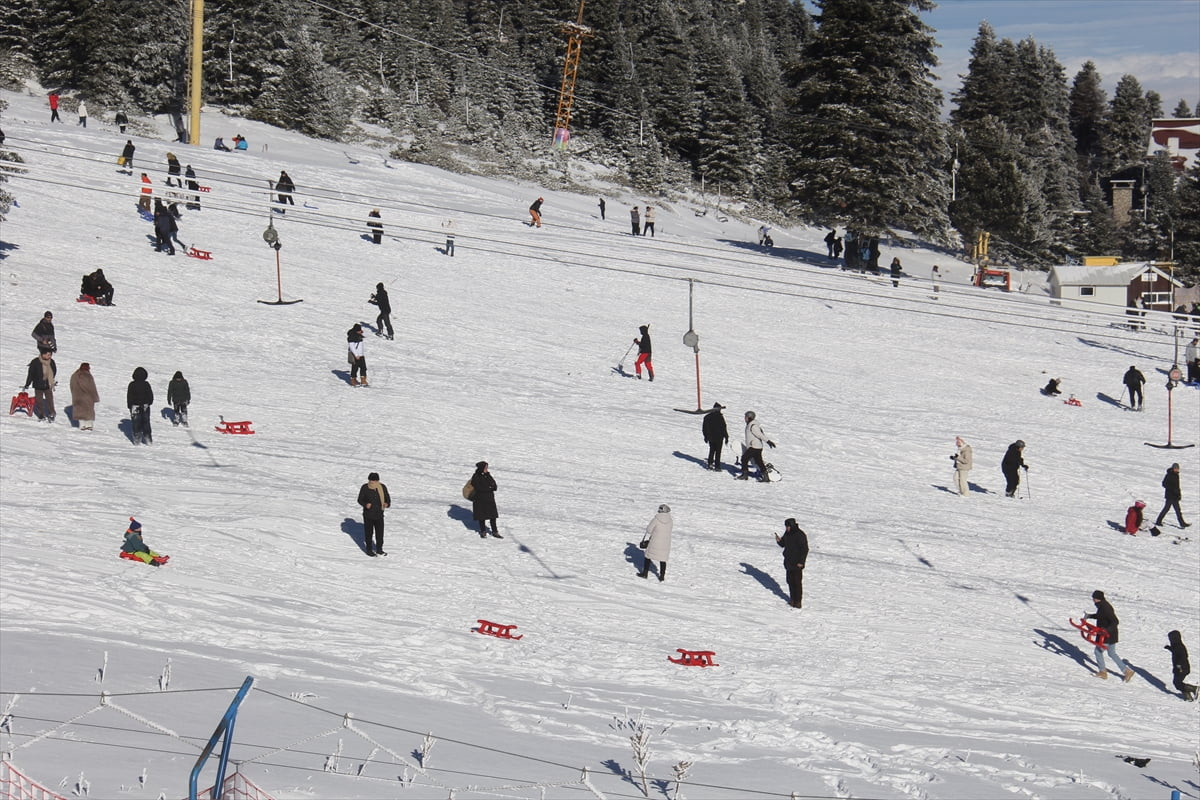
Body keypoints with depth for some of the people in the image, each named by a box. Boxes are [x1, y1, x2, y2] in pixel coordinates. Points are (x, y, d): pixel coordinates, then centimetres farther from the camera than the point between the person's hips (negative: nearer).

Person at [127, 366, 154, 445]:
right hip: (145, 406, 2)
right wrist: (149, 403, 19)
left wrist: (129, 406, 5)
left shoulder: (132, 385, -10)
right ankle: (148, 439, 12)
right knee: (146, 423, 11)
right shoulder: (146, 384, -7)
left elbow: (129, 397, -5)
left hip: (135, 406, -2)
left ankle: (137, 439, 3)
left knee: (136, 424, 5)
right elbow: (151, 396, 1)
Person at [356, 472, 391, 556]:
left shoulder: (382, 487, -3)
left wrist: (387, 504, -15)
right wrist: (365, 504, -24)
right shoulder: (365, 488, -10)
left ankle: (379, 549, 26)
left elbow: (387, 498, 8)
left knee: (380, 533, 11)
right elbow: (360, 500, -4)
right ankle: (369, 550, 17)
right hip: (368, 515, -3)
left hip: (379, 515, 3)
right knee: (369, 533, 3)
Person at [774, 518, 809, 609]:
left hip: (797, 564, -8)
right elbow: (783, 544, 16)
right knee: (790, 581, 14)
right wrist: (779, 540, -8)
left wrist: (801, 562, -18)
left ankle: (798, 601, 4)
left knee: (797, 582, -3)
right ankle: (793, 599, 25)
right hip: (788, 562, 8)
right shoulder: (787, 533, 5)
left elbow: (805, 549, -16)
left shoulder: (800, 535, -18)